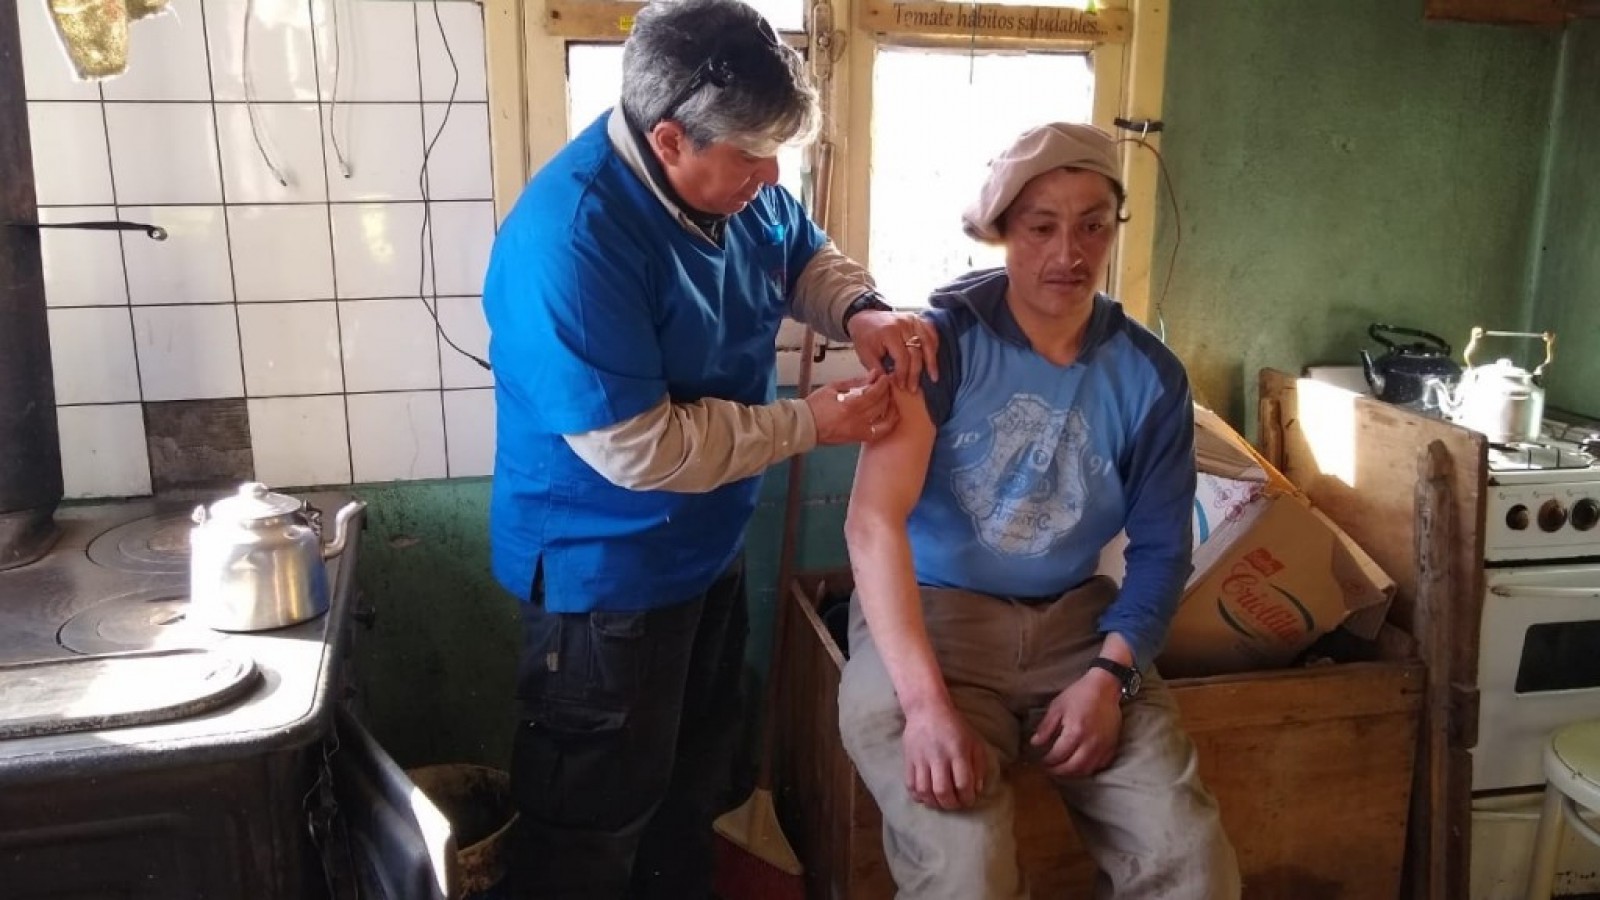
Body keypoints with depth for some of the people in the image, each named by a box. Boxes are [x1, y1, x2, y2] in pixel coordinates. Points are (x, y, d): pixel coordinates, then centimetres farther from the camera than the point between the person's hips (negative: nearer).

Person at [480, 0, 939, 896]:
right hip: (606, 571, -8)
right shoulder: (571, 239, -33)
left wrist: (862, 310, -12)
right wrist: (811, 423, -25)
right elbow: (638, 448, -32)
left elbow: (807, 257, 11)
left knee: (695, 772, 28)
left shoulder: (736, 184, -7)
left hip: (709, 545, 9)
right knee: (599, 808, 12)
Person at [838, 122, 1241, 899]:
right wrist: (927, 700, -29)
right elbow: (874, 521, -20)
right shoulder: (944, 340, -12)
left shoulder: (1150, 377, 0)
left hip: (1074, 621, 4)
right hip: (932, 610, -3)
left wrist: (1110, 673, -12)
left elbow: (1160, 549, 6)